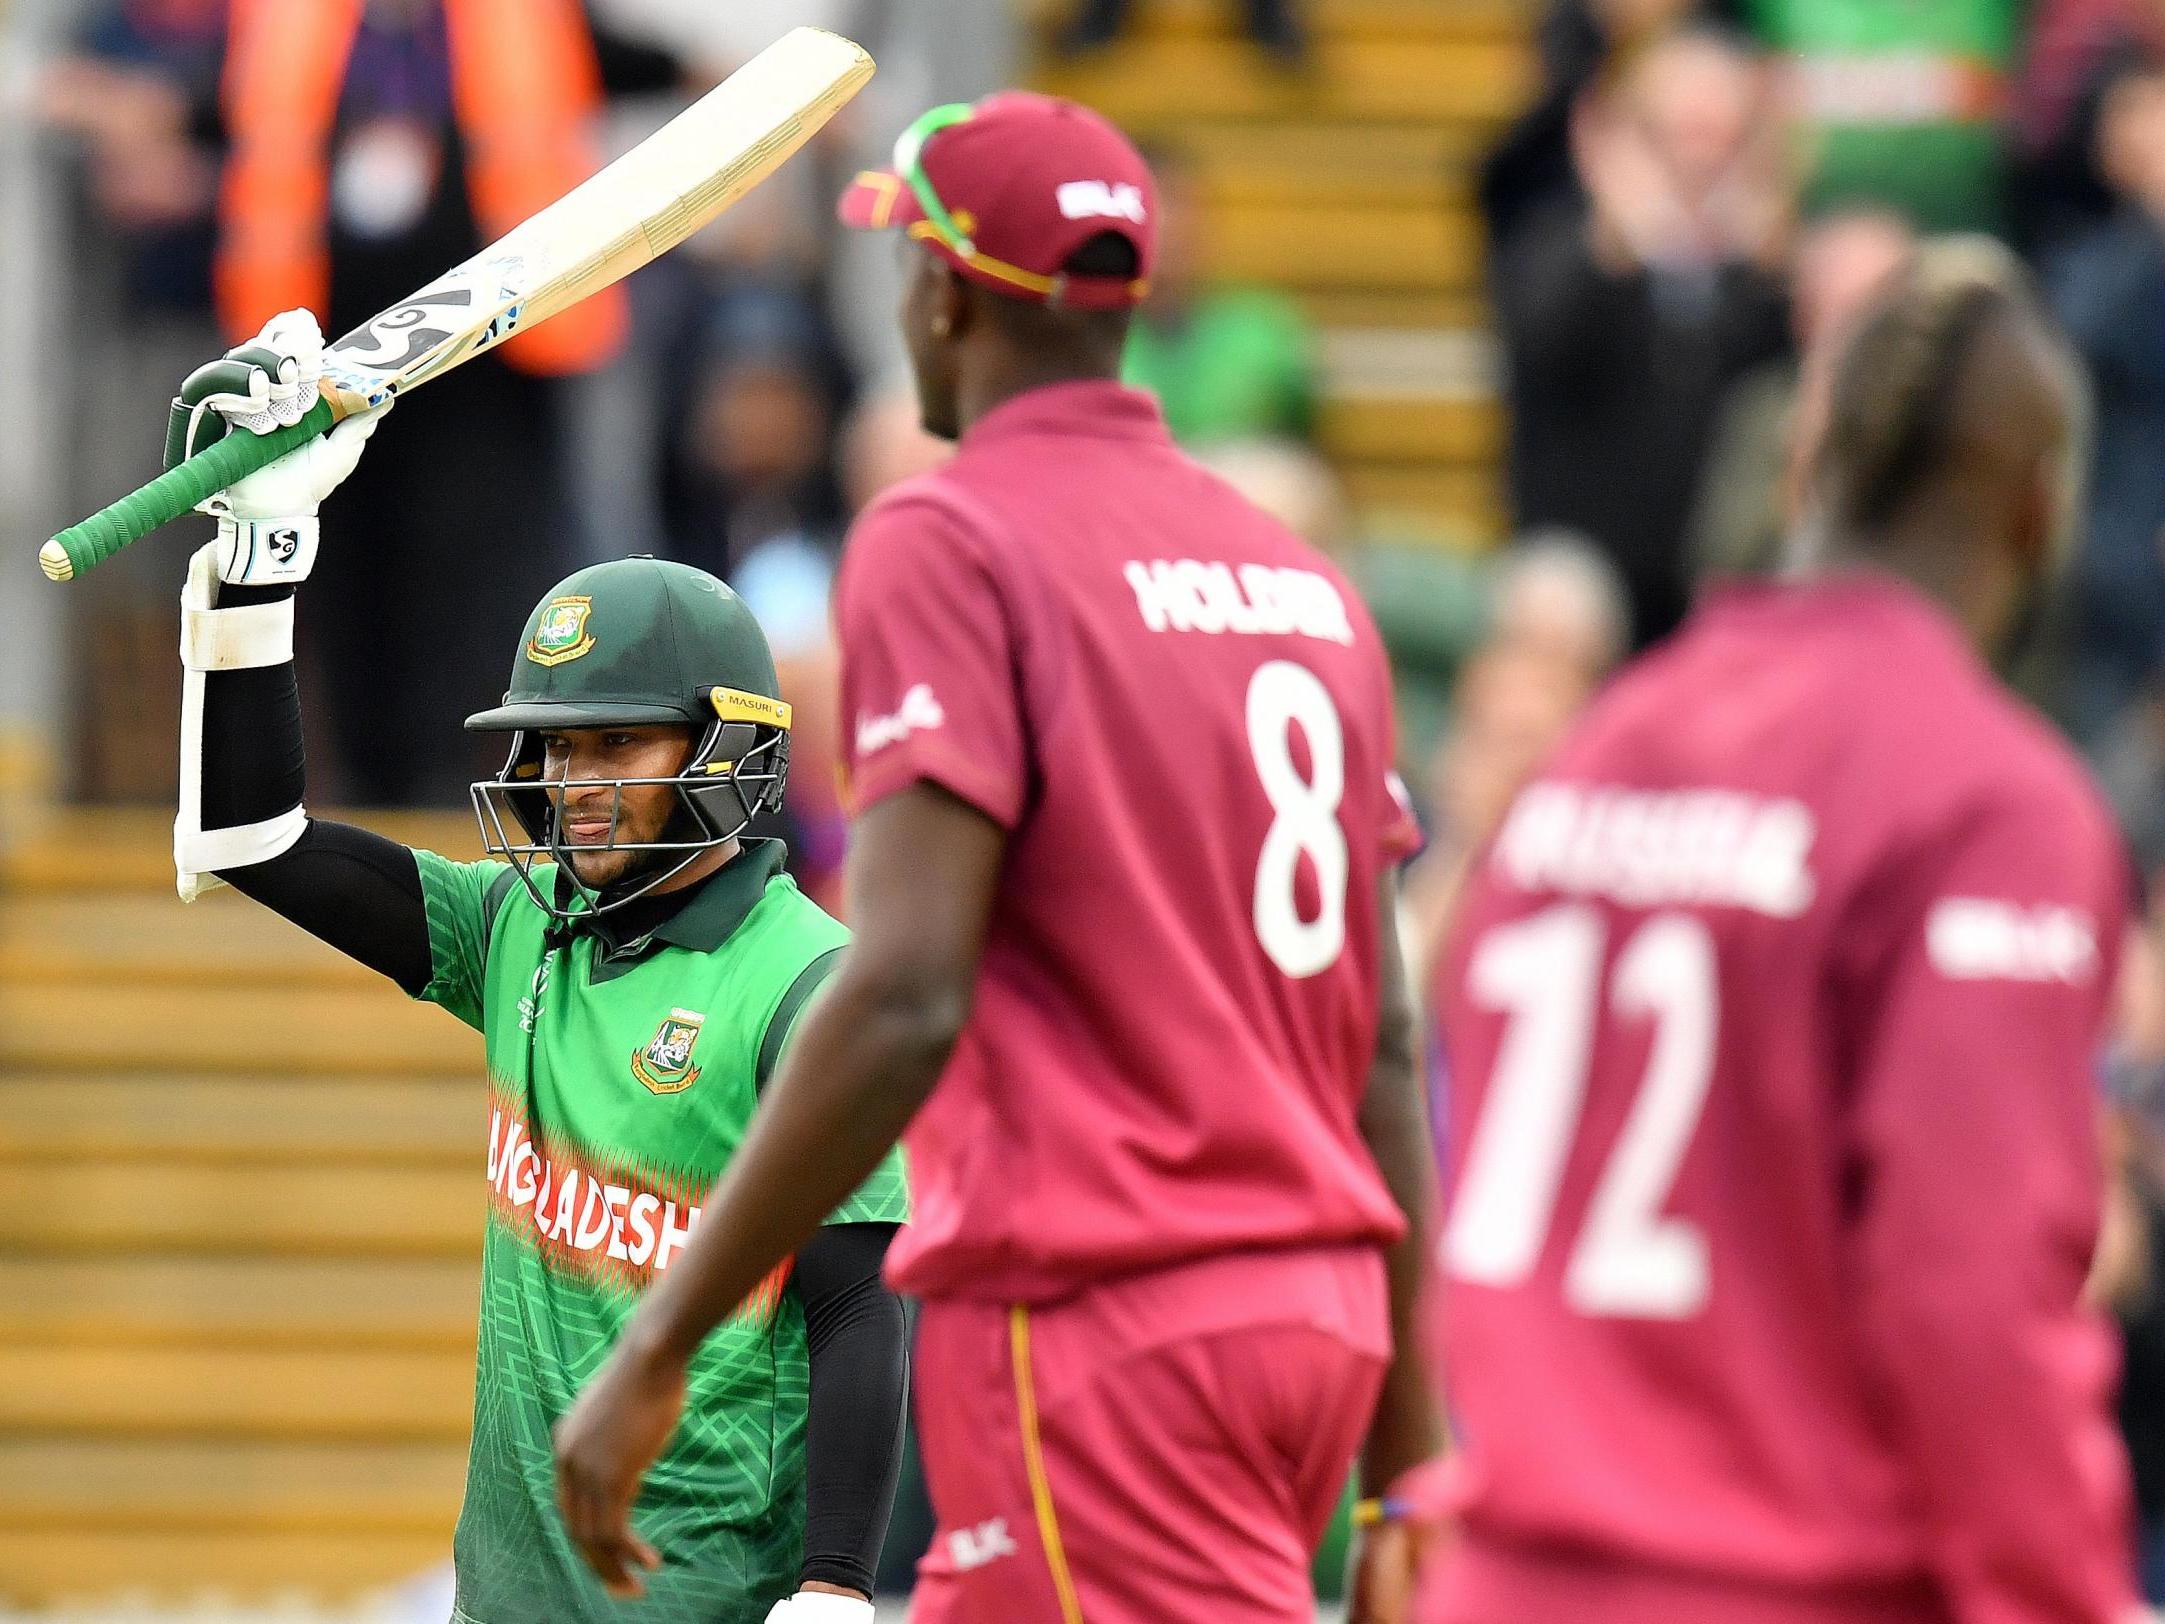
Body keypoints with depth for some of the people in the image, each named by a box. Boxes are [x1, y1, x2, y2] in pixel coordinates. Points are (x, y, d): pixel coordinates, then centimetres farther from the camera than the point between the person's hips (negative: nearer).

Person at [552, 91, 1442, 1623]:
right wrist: (1406, 1460, 18)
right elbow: (1387, 1048, 14)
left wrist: (655, 1352, -15)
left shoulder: (947, 541, -7)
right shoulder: (1302, 576, 14)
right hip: (1319, 1310, 8)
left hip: (1100, 1326, -8)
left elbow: (905, 1002, -18)